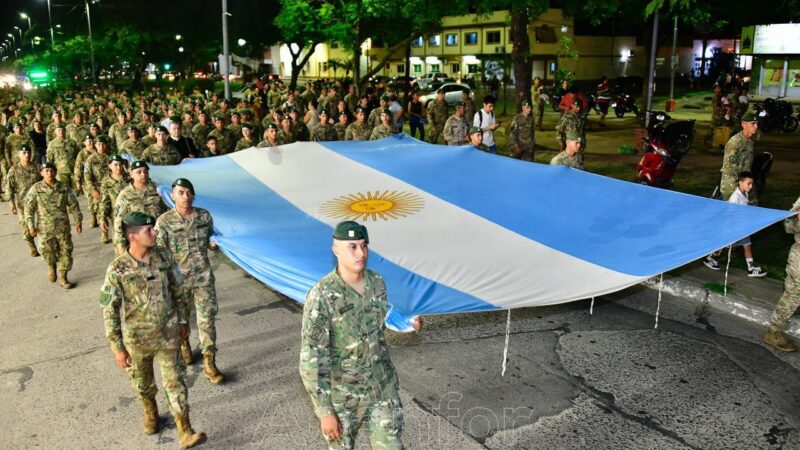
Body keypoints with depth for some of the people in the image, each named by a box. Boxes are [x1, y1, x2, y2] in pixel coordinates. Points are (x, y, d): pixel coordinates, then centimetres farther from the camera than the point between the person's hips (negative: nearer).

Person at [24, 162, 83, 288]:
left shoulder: (64, 187, -3)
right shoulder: (36, 189, -6)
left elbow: (73, 206, 4)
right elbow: (29, 209, -2)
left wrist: (78, 222, 2)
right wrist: (31, 226, -5)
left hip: (63, 227, 1)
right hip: (45, 228, -1)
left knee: (65, 252, 2)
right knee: (48, 252, 10)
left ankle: (63, 277, 16)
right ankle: (51, 267, 43)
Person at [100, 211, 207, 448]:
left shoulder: (163, 256, -11)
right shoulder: (117, 269, -21)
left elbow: (177, 289, 4)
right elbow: (109, 311, -12)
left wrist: (184, 319, 11)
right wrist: (117, 348, -9)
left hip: (168, 333, 1)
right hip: (137, 338, -1)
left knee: (174, 381, 0)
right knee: (143, 382, 21)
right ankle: (151, 413, 51)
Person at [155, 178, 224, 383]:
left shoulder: (204, 216, -5)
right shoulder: (164, 222, -13)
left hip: (204, 277, 1)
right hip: (179, 279, -1)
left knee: (207, 319, -1)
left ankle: (209, 364, 6)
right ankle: (184, 345, 51)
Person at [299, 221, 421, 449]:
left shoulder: (376, 281, -8)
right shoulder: (321, 295, -26)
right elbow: (311, 359, -23)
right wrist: (324, 411, -21)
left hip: (383, 386, 4)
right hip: (343, 394, -4)